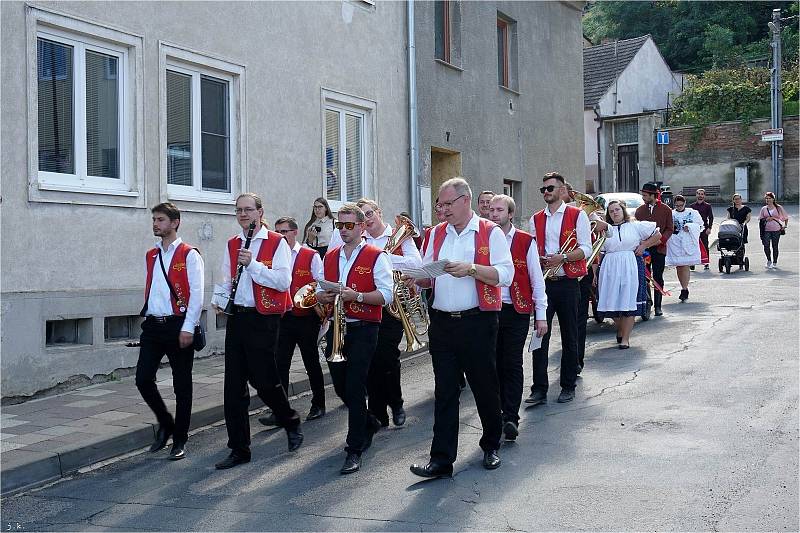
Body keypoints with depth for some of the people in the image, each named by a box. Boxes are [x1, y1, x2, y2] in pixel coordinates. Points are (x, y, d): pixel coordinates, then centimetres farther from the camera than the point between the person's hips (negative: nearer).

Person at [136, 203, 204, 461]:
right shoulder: (150, 256, 14)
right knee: (143, 379, -2)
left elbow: (196, 294, -10)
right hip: (152, 325, 6)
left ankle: (180, 440, 14)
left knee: (182, 385, 3)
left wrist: (188, 328, -16)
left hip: (178, 325, -5)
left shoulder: (189, 255, -5)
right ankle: (165, 423, 22)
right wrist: (148, 318, 12)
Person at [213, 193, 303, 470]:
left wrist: (252, 264, -19)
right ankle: (239, 449, 11)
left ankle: (291, 422, 27)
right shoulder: (232, 245, 13)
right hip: (236, 317, 6)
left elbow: (284, 282, -14)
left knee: (264, 380, -3)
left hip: (263, 319, -6)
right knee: (234, 387, 4)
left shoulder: (277, 243, -4)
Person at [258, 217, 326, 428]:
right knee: (280, 364, -4)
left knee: (311, 362, 10)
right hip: (282, 318, 3)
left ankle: (318, 405, 25)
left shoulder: (311, 256, -3)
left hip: (307, 318, -3)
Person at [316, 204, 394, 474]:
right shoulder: (330, 257, 14)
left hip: (364, 329, -6)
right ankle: (369, 423, 38)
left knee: (354, 388, -9)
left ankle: (355, 450, -2)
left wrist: (356, 296, -22)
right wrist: (322, 296, -3)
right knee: (340, 386, 12)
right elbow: (319, 291, 20)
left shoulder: (376, 256, -4)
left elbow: (386, 294, -10)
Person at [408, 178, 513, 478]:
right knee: (444, 393, 3)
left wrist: (471, 269, -22)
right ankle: (441, 459, 4)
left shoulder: (490, 233, -3)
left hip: (478, 322, -4)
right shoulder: (437, 234, 13)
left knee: (485, 387, 9)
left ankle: (491, 446, 30)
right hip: (442, 323, 4)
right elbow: (428, 277, 16)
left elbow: (505, 275, -11)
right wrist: (416, 278, -5)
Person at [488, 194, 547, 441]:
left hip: (517, 311, -3)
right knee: (496, 363, 6)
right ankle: (502, 412, 17)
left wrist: (541, 315, -1)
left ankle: (511, 418, 0)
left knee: (512, 364, -3)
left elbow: (537, 280, 1)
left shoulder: (526, 241, -1)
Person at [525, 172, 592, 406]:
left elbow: (586, 249, -5)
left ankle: (568, 386, 16)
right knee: (540, 334, -4)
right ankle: (539, 389, -2)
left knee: (569, 336, 5)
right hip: (542, 282, 3)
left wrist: (562, 258, -19)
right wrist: (537, 259, -6)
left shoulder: (577, 215, 1)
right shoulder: (536, 219, 14)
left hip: (567, 282, -3)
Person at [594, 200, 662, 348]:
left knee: (629, 302, -6)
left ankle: (625, 338, -1)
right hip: (609, 268, 2)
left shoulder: (636, 226, 7)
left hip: (630, 268, -2)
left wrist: (644, 245, 2)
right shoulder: (605, 229, 11)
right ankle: (620, 330, 25)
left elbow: (657, 235, 13)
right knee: (612, 302, 1)